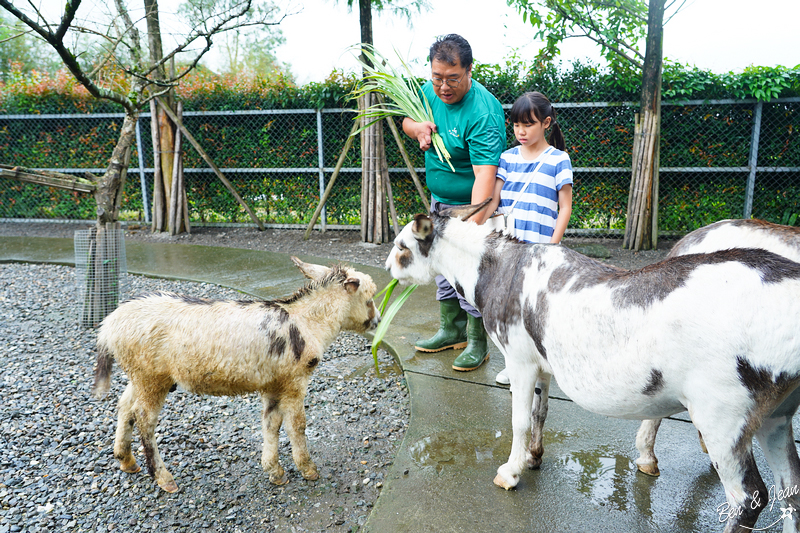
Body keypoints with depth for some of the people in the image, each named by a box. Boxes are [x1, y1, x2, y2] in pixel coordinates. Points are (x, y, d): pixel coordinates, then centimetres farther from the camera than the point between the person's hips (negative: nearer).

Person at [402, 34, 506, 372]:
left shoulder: (483, 112, -27)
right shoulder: (429, 91, -3)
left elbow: (485, 175, -36)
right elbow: (406, 120, 16)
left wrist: (472, 227, -47)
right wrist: (418, 128, -10)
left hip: (471, 206, -8)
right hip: (439, 202, 8)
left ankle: (477, 343, 17)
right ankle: (451, 331, 34)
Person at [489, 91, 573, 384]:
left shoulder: (558, 160, -1)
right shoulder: (507, 157, 9)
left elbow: (565, 209, -1)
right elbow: (492, 199, 5)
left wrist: (552, 245, -9)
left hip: (539, 248, -4)